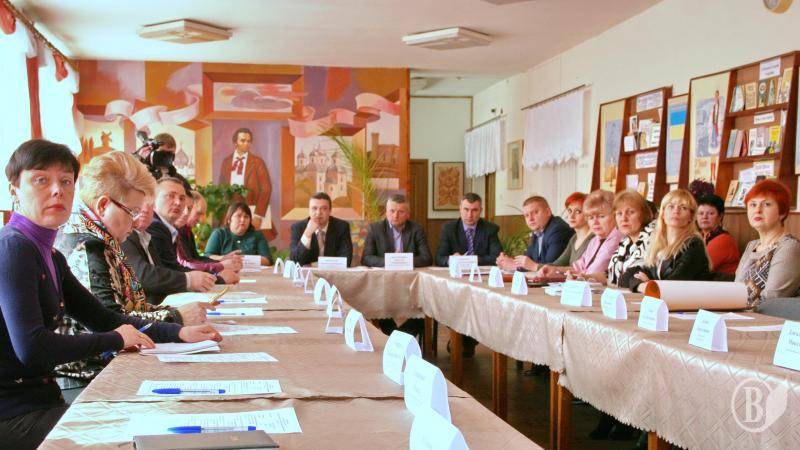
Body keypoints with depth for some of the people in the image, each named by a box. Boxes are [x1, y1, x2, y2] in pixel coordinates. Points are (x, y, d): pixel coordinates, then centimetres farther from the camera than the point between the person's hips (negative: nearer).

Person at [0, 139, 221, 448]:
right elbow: (31, 347, -26)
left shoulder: (50, 256, 12)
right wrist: (115, 339, -12)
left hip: (39, 396, 8)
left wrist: (179, 333, -1)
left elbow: (104, 319, 12)